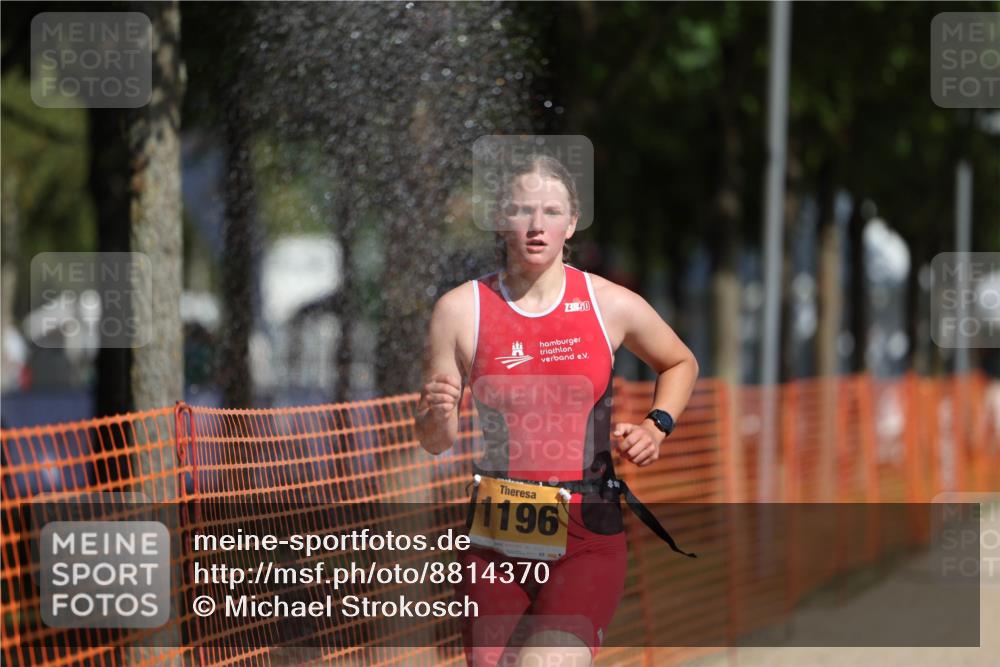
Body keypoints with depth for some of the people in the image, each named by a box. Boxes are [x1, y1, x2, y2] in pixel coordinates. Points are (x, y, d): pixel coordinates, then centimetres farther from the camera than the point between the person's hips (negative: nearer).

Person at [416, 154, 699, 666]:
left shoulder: (612, 306, 0)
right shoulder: (460, 310, -1)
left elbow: (681, 364, 21)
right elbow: (434, 443, 4)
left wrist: (657, 426, 4)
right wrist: (438, 415, -18)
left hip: (587, 542, -1)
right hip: (495, 543, 1)